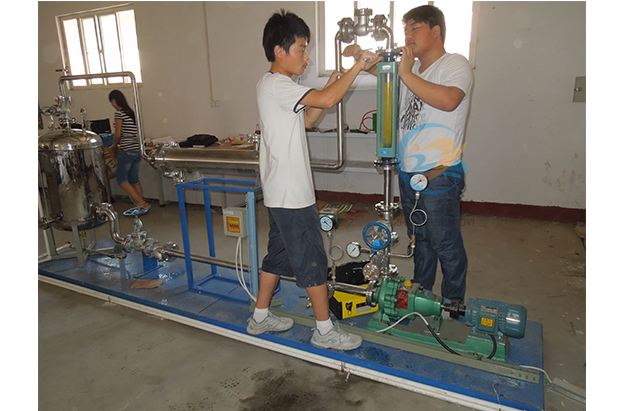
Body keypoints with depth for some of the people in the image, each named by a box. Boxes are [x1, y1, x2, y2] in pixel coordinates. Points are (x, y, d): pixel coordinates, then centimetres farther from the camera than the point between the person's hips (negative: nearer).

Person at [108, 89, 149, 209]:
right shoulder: (132, 113, 14)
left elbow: (118, 135, -11)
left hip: (127, 151, -8)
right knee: (134, 179, 13)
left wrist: (114, 146, 8)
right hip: (137, 150, 8)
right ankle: (142, 202, 12)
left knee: (121, 179, 1)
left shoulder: (119, 113, -9)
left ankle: (140, 203, -9)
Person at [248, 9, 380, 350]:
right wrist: (358, 66, -15)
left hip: (282, 193, 10)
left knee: (279, 253, 18)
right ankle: (325, 330, 16)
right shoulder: (275, 85, -16)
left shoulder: (277, 86, 16)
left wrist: (330, 88, 11)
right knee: (312, 259, 0)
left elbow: (306, 120, 22)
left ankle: (260, 317, 32)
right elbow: (326, 100, -27)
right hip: (291, 194, -10)